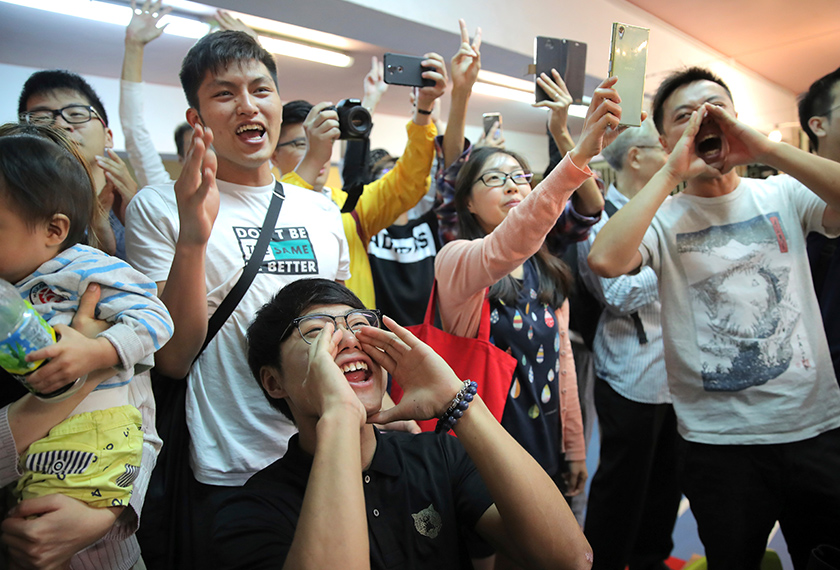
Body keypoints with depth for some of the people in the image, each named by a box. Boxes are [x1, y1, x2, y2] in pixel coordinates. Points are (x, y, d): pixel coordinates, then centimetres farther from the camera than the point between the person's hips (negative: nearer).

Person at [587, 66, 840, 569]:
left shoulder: (784, 195, 3)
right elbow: (605, 260, -24)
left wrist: (764, 148, -18)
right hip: (720, 440, -2)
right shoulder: (662, 218, -3)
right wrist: (672, 172, -19)